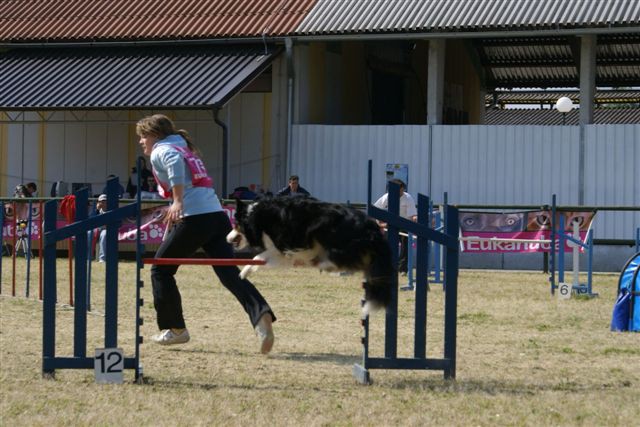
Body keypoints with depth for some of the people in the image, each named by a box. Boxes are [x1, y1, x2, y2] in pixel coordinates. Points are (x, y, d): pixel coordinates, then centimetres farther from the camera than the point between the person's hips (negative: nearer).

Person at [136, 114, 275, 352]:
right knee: (229, 273, -2)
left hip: (194, 218, -8)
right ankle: (261, 313, -26)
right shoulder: (184, 148, 29)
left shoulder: (160, 151, 3)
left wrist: (178, 202, -29)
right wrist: (173, 215, 46)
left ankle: (175, 329, 14)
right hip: (217, 214, 8)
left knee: (161, 270, 11)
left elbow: (175, 163, -22)